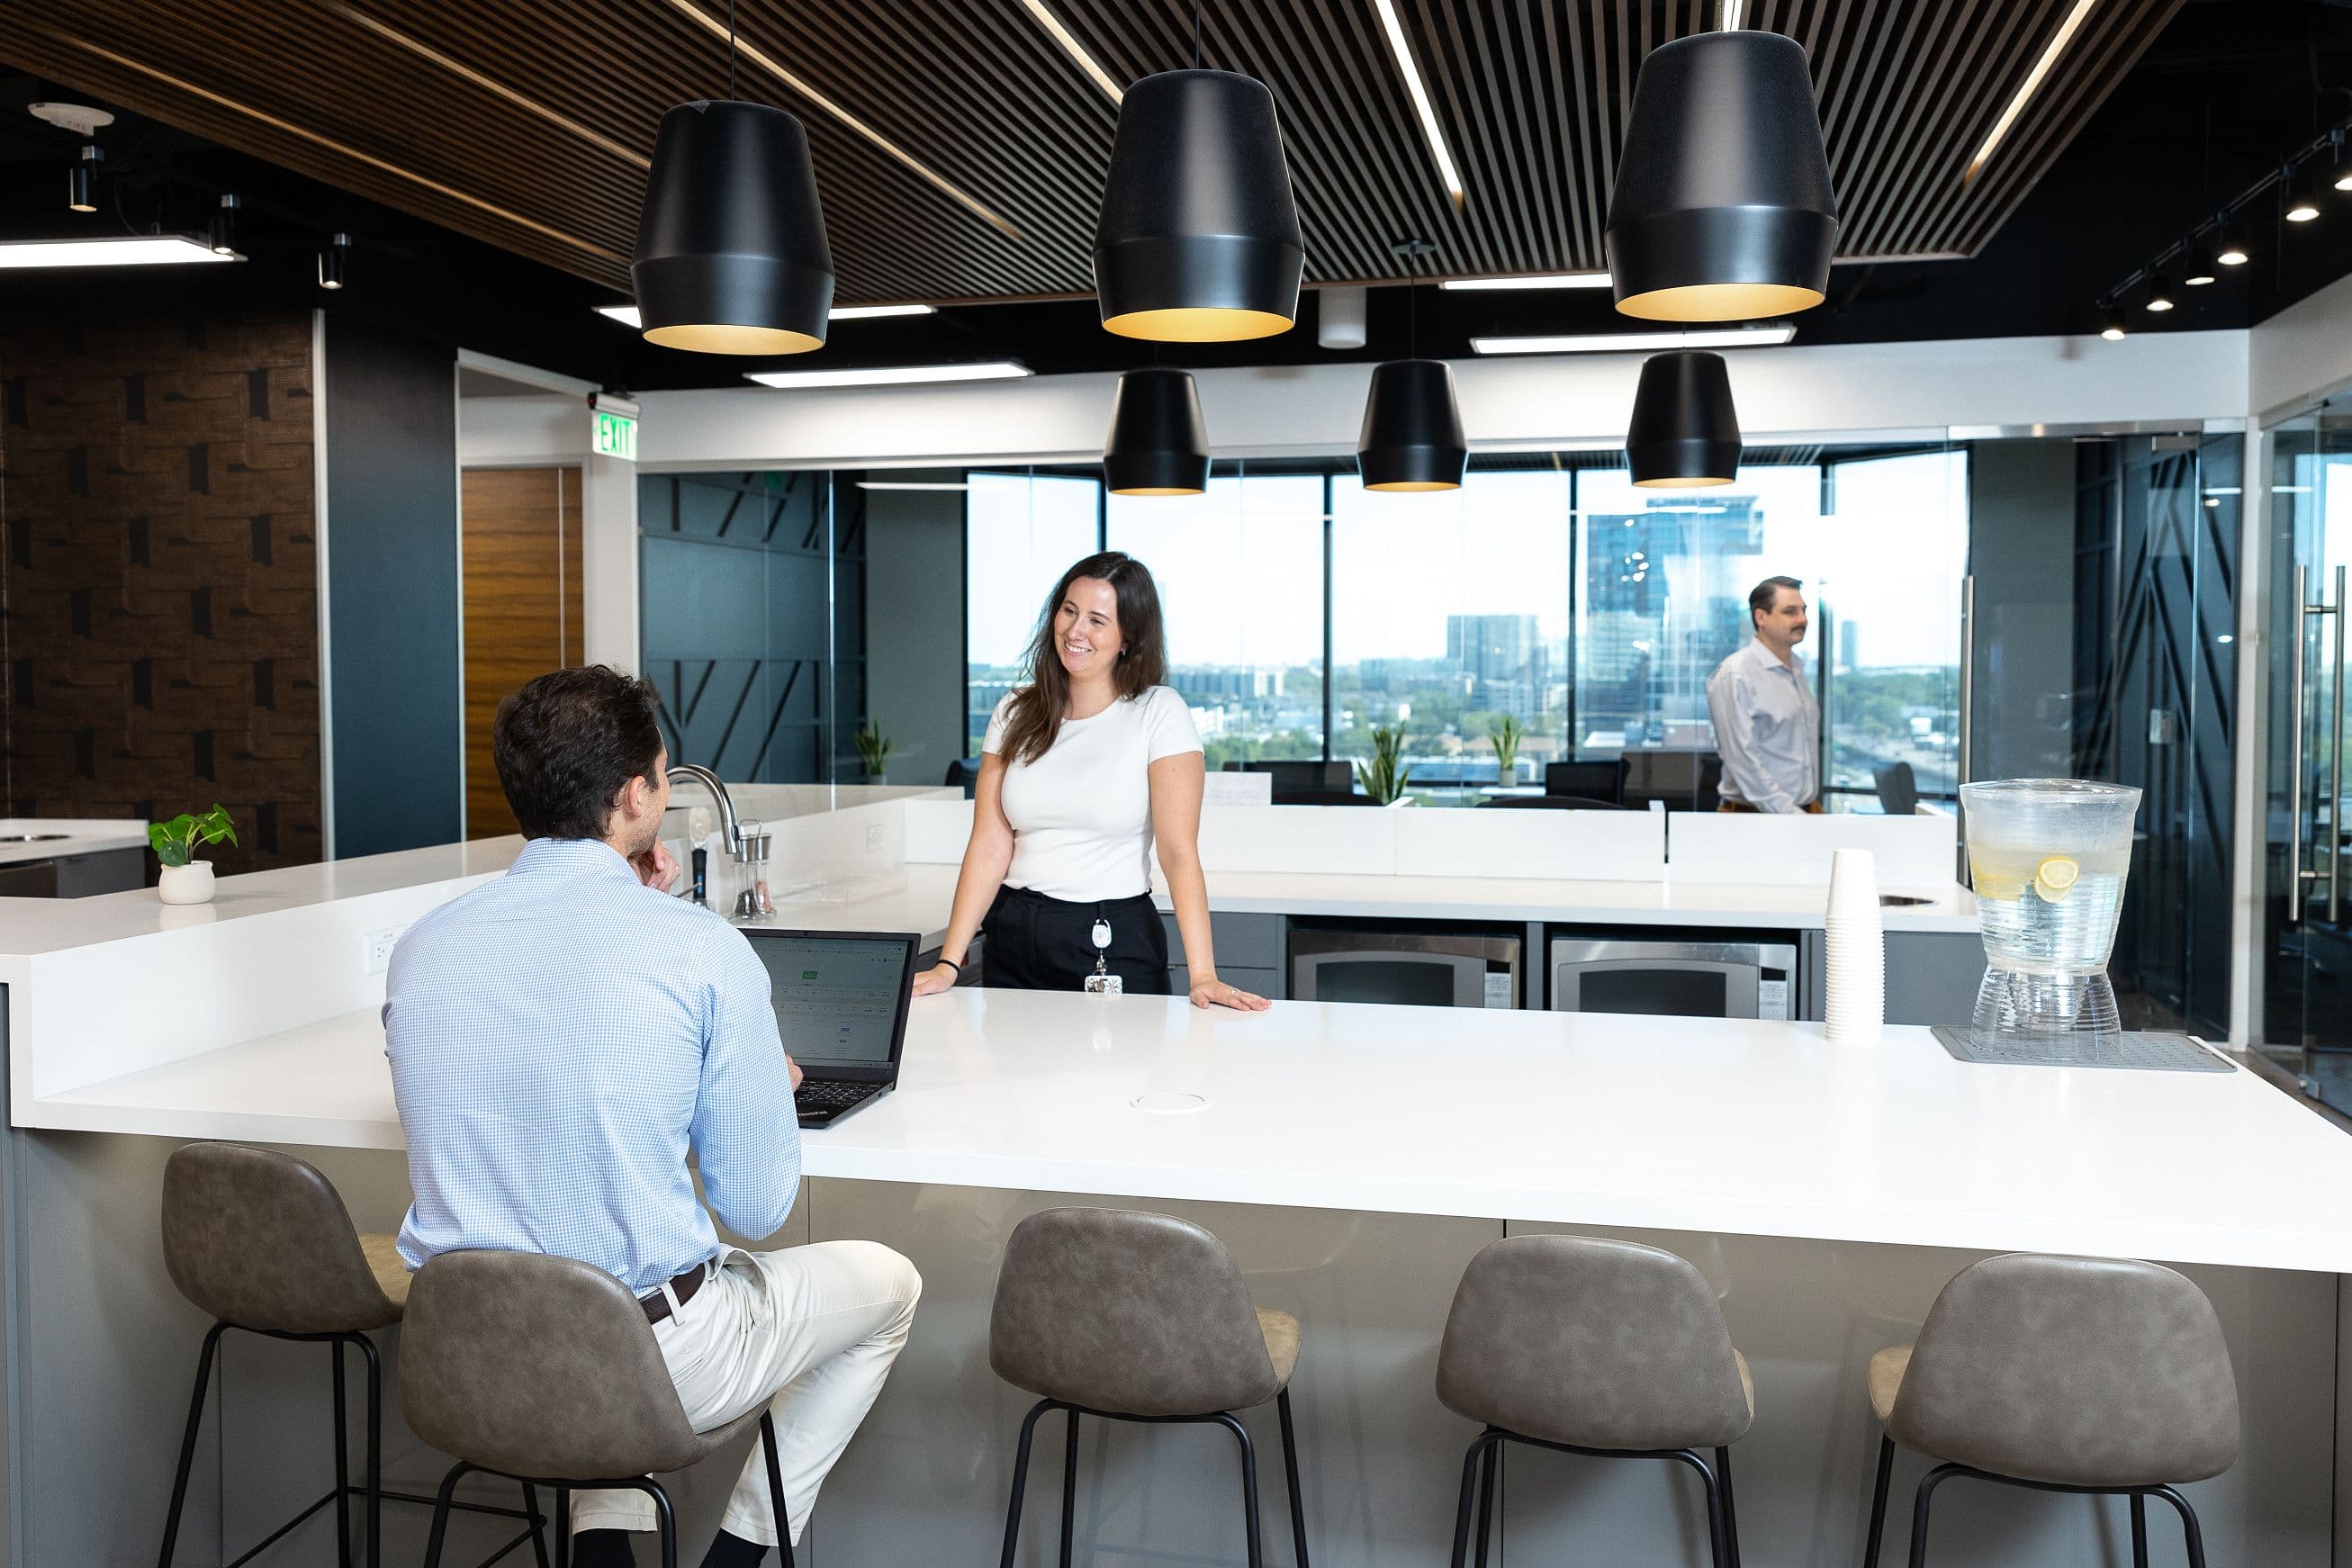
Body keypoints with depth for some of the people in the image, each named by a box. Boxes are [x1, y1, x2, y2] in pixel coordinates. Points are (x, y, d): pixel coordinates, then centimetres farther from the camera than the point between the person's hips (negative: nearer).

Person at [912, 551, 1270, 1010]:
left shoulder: (1160, 713, -8)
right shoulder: (1016, 715, 4)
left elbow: (1179, 853, -15)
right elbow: (990, 846, -2)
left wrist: (1203, 976, -23)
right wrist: (948, 963, -11)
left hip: (1117, 944, -3)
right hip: (1013, 936, 4)